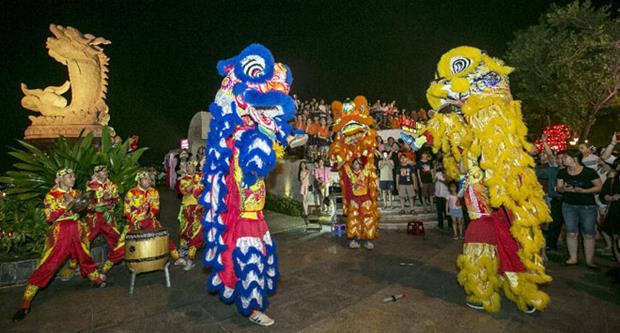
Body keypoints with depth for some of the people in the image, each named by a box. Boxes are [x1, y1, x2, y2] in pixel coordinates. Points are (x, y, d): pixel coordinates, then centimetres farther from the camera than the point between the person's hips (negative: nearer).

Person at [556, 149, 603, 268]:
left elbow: (599, 187, -7)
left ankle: (589, 260, 15)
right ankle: (573, 258, 15)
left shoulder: (589, 172, -9)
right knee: (571, 233, 4)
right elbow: (559, 188, 8)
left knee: (589, 234, 3)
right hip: (569, 206, 3)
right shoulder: (562, 172, 2)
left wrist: (583, 190, -20)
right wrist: (564, 189, -15)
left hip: (588, 206, -3)